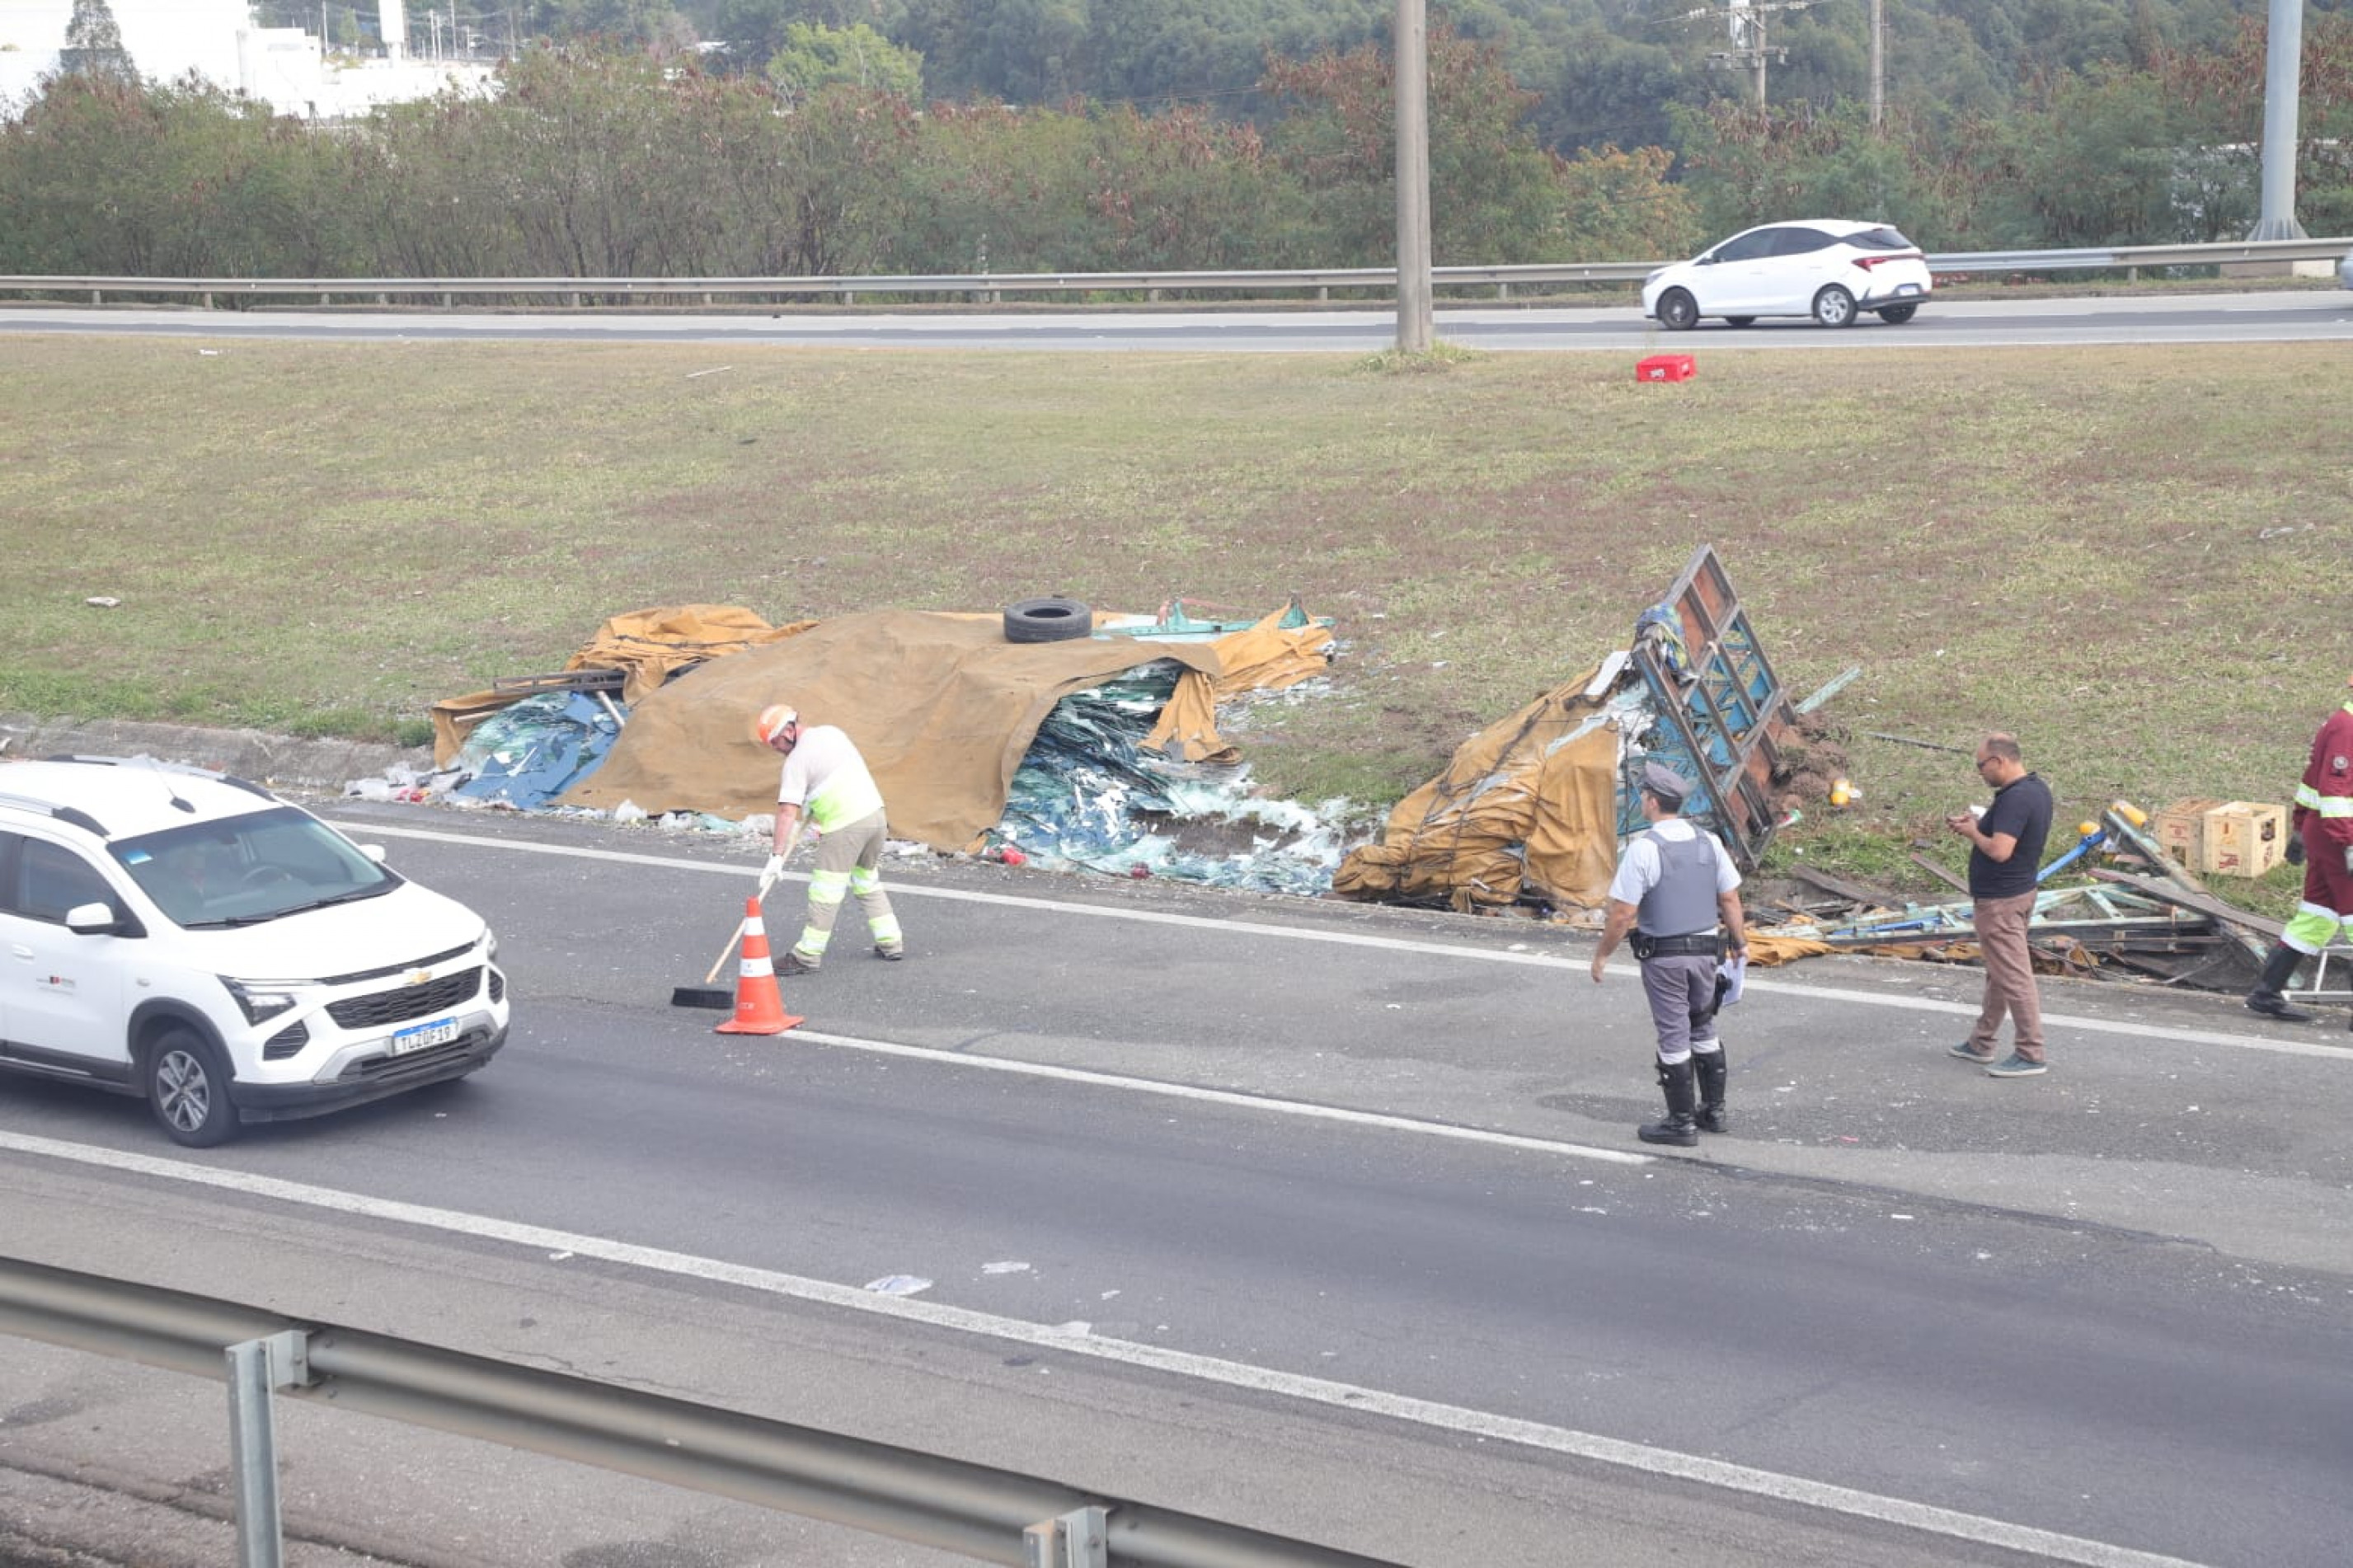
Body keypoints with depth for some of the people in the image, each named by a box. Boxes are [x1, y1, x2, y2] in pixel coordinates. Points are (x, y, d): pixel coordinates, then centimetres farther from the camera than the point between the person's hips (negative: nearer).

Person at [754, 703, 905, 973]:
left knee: (826, 892, -3)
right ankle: (891, 942, 25)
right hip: (874, 811, 8)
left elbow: (787, 812, -15)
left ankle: (807, 956, 0)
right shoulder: (831, 732, 11)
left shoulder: (796, 761, -10)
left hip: (844, 825, -8)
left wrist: (777, 856, -16)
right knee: (868, 882, 22)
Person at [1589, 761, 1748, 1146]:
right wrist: (1739, 942, 18)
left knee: (1674, 1038, 2)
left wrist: (1602, 954, -4)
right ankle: (1713, 1110, 26)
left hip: (1663, 958, -5)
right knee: (1704, 1031, 19)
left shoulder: (1643, 849, -17)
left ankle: (1682, 1123, 7)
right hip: (1705, 951, 6)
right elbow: (1731, 900, 4)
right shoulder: (1708, 842, 0)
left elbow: (1622, 913, -16)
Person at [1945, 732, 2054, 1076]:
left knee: (2013, 977, -6)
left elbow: (2000, 851, -31)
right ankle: (1982, 1043, 31)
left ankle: (2031, 1055, -3)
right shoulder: (2037, 788, 7)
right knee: (1998, 972, 19)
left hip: (1999, 902, -11)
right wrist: (1979, 823, 8)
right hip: (2019, 891, 11)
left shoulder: (2015, 799, -25)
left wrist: (1972, 832, -13)